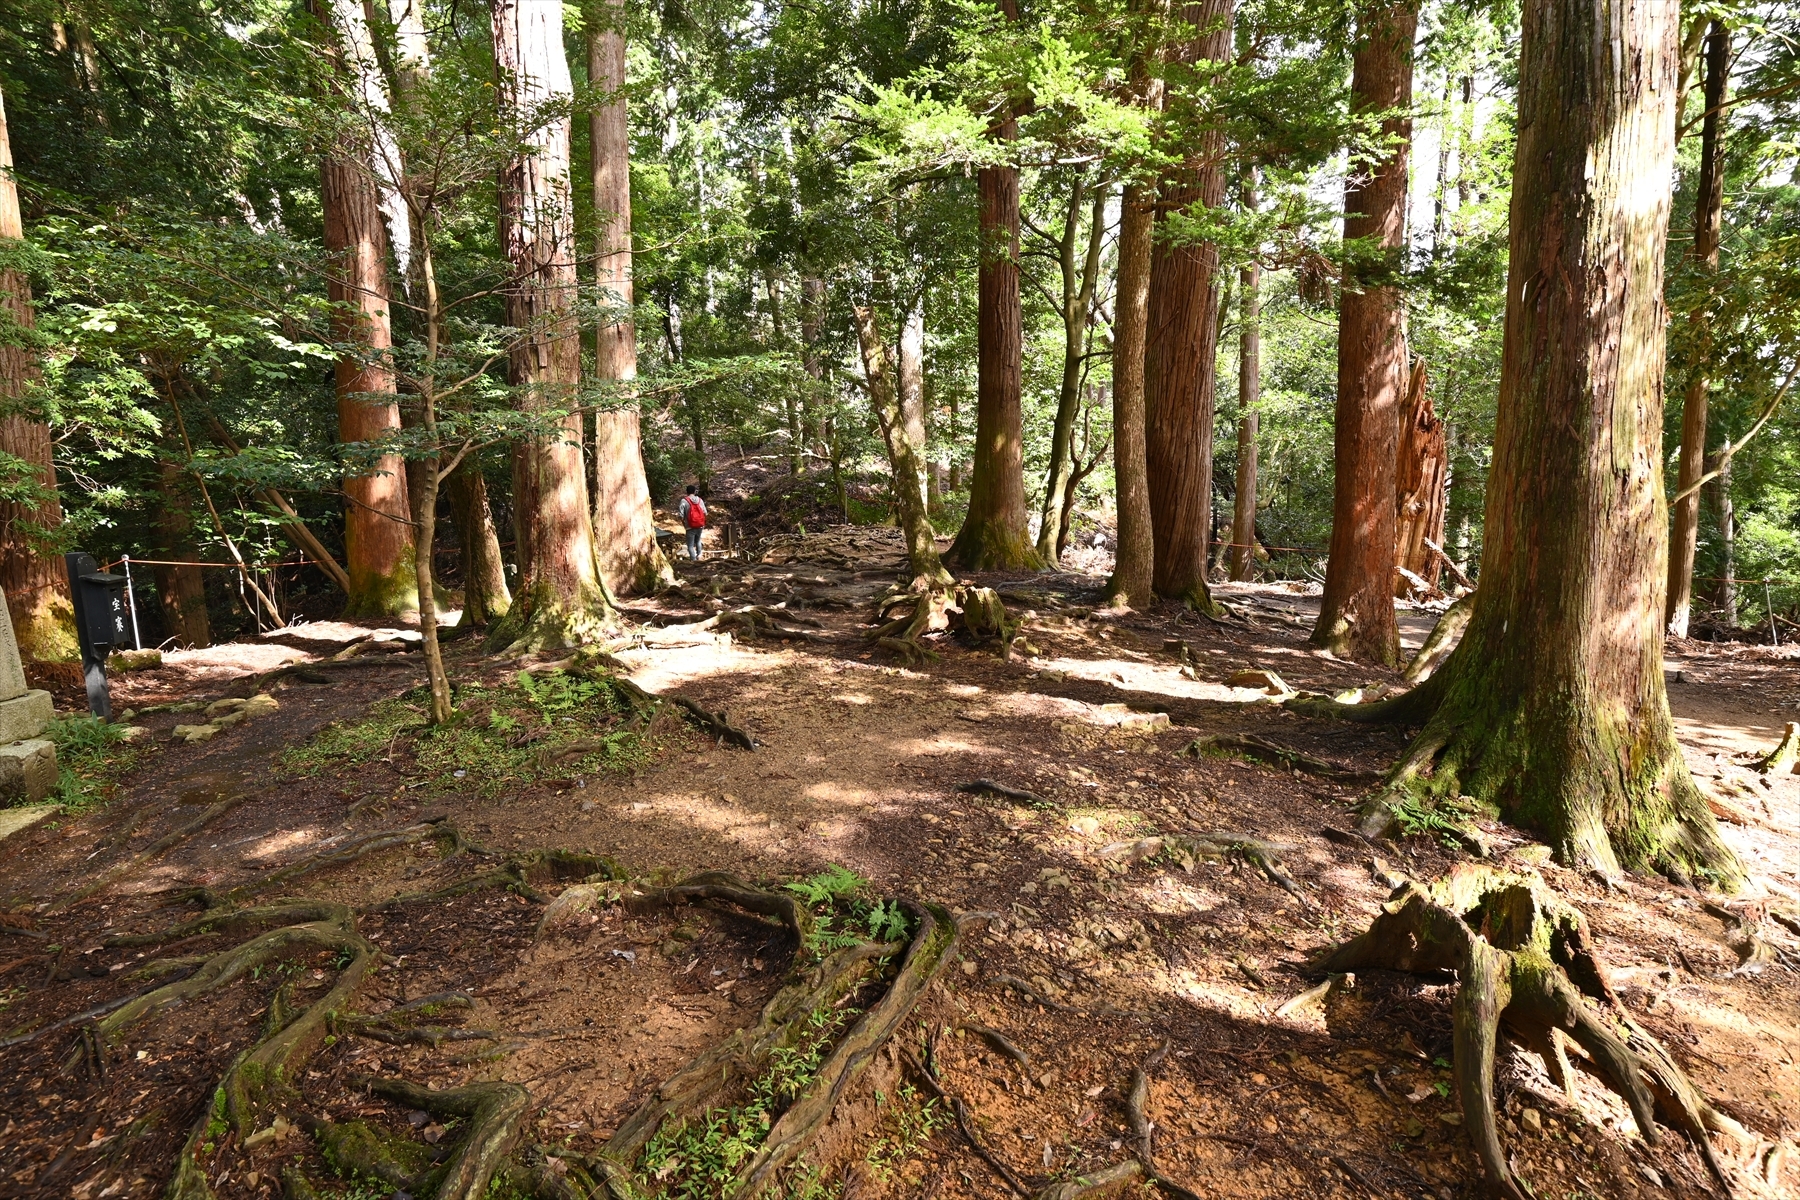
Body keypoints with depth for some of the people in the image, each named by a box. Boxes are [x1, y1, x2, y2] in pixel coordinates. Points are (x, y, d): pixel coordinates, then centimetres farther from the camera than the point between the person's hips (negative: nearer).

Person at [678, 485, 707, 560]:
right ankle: (698, 556, 31)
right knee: (698, 541, 27)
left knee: (690, 545, 3)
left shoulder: (684, 501, -9)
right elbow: (705, 513, 2)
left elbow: (681, 515, -12)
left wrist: (684, 524, 4)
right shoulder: (700, 500, 2)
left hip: (690, 527, -4)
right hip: (700, 526, 4)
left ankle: (694, 560, -2)